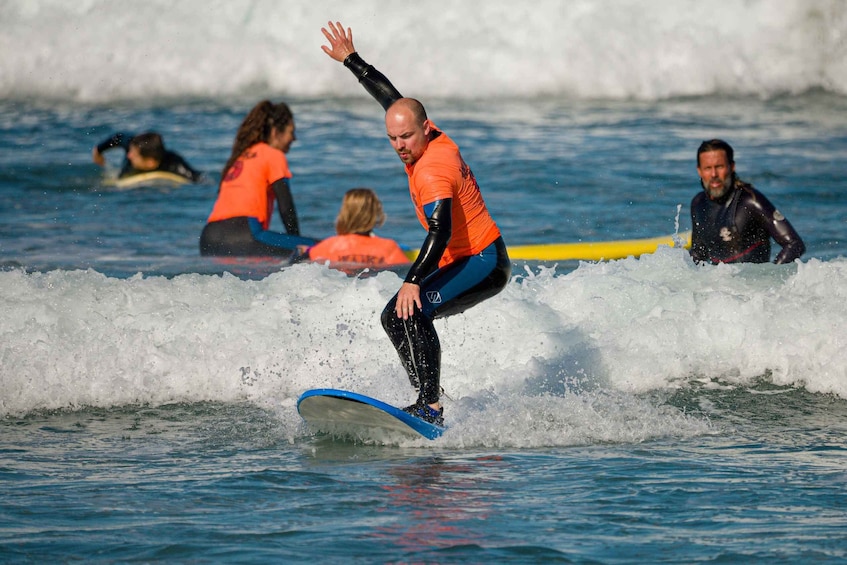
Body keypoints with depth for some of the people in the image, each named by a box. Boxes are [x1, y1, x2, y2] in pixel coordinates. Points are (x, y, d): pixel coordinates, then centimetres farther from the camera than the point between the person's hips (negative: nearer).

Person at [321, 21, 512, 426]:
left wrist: (413, 282, -48)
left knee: (408, 313, -29)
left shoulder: (432, 172, -24)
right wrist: (350, 60, 29)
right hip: (472, 262, 11)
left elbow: (440, 231, -37)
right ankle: (432, 400, 7)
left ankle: (430, 407, -38)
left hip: (483, 263, -11)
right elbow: (388, 94, 20)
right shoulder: (430, 138, 3)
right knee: (396, 318, 13)